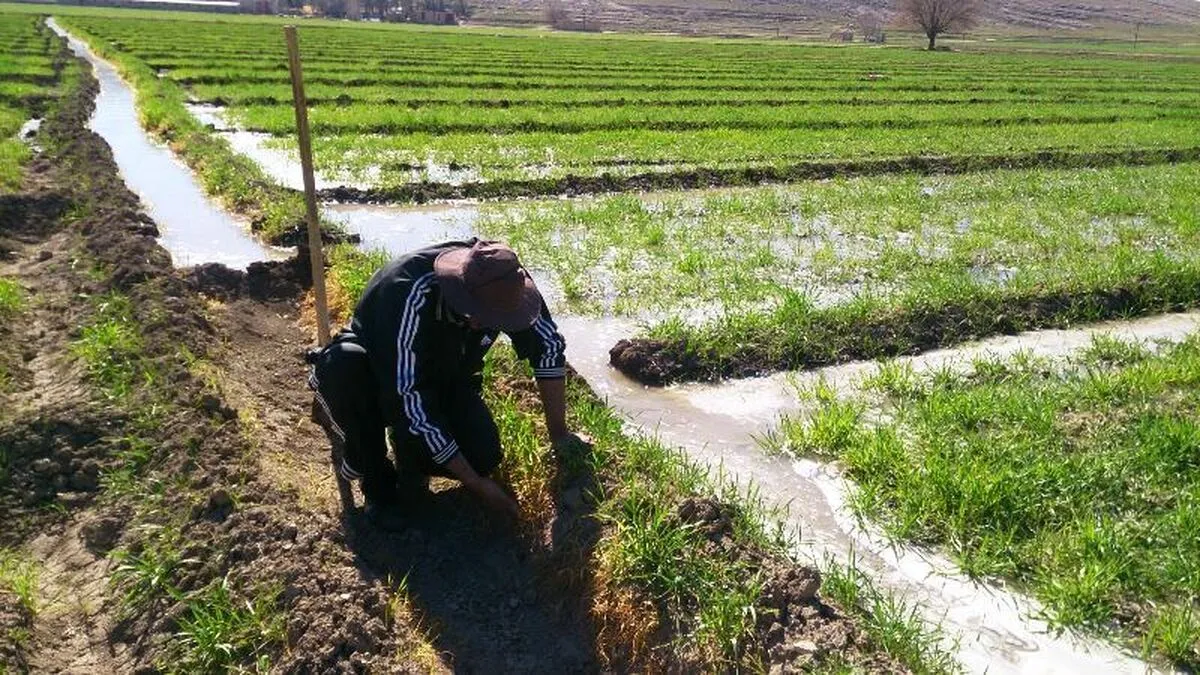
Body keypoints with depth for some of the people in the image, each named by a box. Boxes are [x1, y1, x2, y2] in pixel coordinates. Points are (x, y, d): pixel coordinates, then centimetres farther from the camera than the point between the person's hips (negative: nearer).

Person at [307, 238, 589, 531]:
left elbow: (549, 345, -10)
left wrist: (559, 435, -10)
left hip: (444, 378, 3)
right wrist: (475, 483, -32)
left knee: (483, 455, -23)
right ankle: (378, 484, -13)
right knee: (342, 365, -38)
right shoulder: (408, 296, -39)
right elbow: (407, 397, -36)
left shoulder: (501, 282, -24)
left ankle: (408, 457, 10)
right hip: (379, 368, -3)